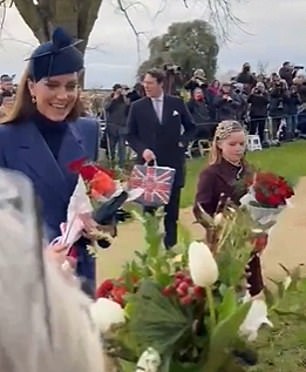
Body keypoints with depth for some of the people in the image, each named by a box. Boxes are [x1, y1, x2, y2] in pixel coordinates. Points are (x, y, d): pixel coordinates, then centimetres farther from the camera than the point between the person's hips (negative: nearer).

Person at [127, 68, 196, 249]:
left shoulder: (177, 103, 2)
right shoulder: (137, 107, 0)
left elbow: (191, 127, 12)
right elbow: (131, 135, 3)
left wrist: (183, 142, -5)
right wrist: (142, 150, -13)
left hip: (173, 165, 1)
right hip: (149, 165, 0)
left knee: (172, 212, 8)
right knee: (149, 210, 6)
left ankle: (171, 247, 17)